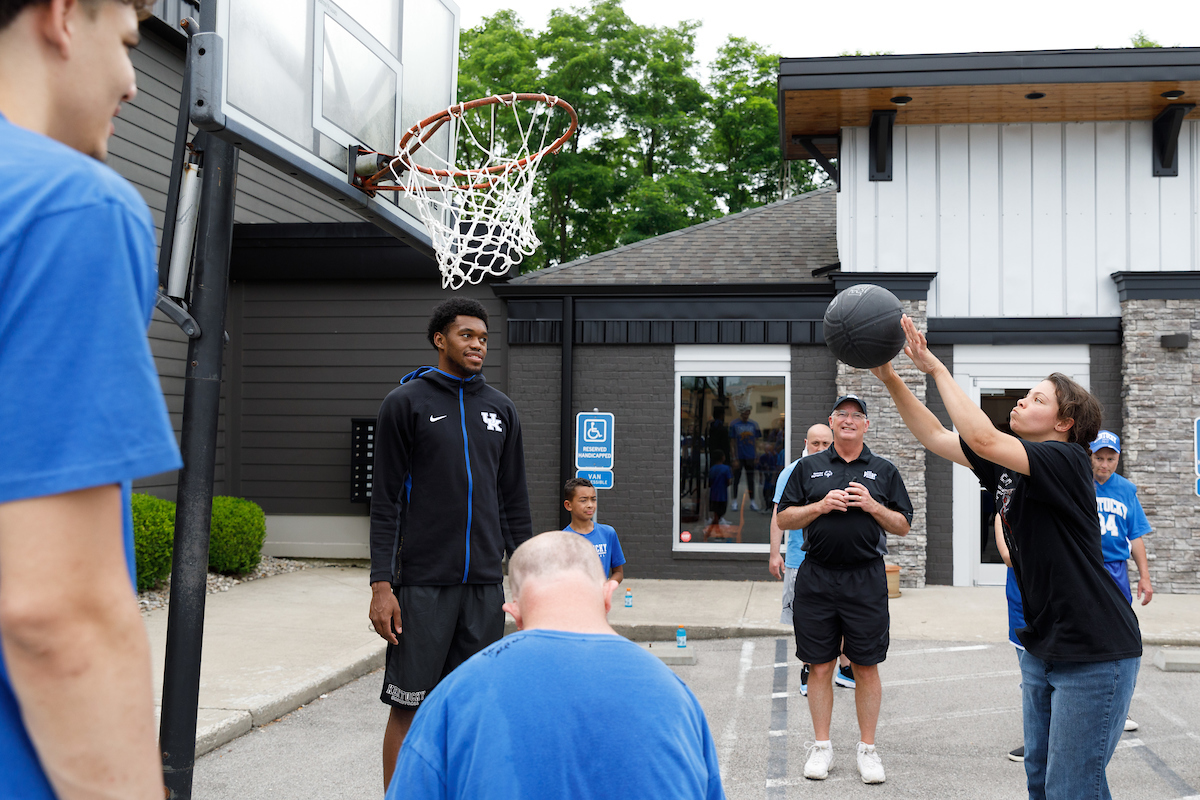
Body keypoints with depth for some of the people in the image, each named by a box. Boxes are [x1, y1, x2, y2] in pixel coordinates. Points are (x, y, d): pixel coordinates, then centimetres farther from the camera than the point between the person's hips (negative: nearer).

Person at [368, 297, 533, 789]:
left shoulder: (501, 410, 13)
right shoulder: (405, 403, 1)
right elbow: (385, 503, -3)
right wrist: (381, 586, -9)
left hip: (485, 584, 4)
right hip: (422, 584, -4)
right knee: (409, 707, 0)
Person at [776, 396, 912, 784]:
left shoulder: (883, 470, 9)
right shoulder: (809, 467, 9)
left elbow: (903, 526, 8)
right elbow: (784, 519, 6)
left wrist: (872, 506, -9)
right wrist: (821, 506, -9)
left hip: (866, 581, 0)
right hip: (816, 580, 0)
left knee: (866, 667, 3)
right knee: (820, 666, 5)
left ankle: (867, 748, 15)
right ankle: (822, 746, 17)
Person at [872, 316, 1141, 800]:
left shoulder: (1066, 460, -17)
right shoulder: (1007, 466, 7)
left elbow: (981, 438, -30)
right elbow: (936, 438, 6)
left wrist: (936, 368, -22)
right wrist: (888, 377, -4)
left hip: (1095, 654, -8)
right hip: (1041, 647, 8)